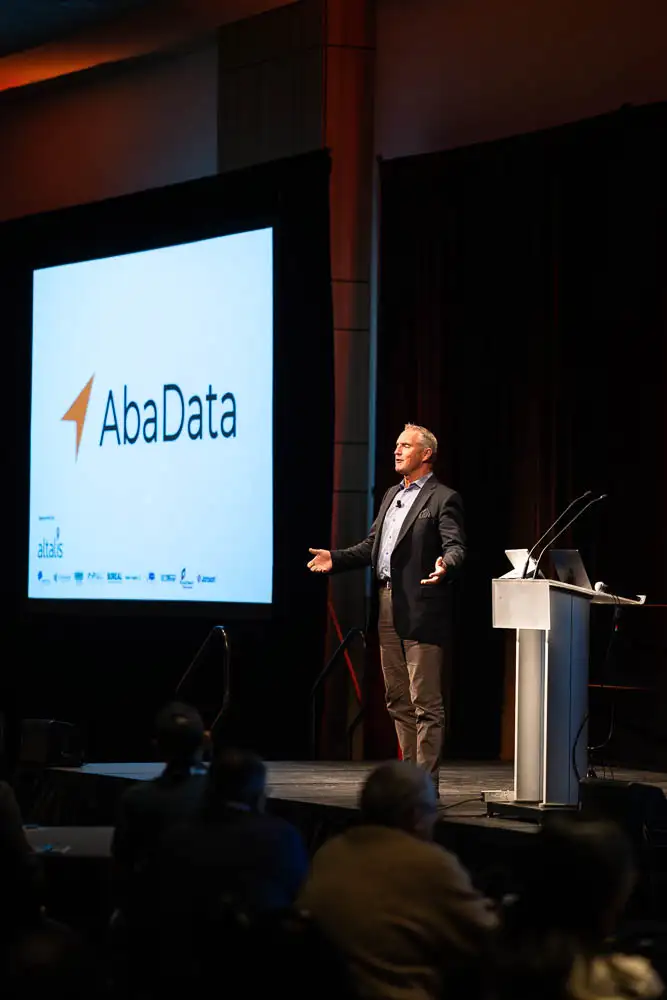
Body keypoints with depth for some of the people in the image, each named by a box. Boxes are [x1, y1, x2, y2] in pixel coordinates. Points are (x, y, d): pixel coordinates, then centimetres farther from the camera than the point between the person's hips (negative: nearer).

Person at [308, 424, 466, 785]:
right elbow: (371, 546, 23)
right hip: (389, 606, 9)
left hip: (421, 610, -9)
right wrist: (334, 558, 12)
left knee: (425, 702, -6)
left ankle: (426, 781, -5)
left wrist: (445, 566, -36)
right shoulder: (391, 495, 19)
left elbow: (455, 546, -16)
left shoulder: (442, 499, -6)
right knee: (398, 700, 13)